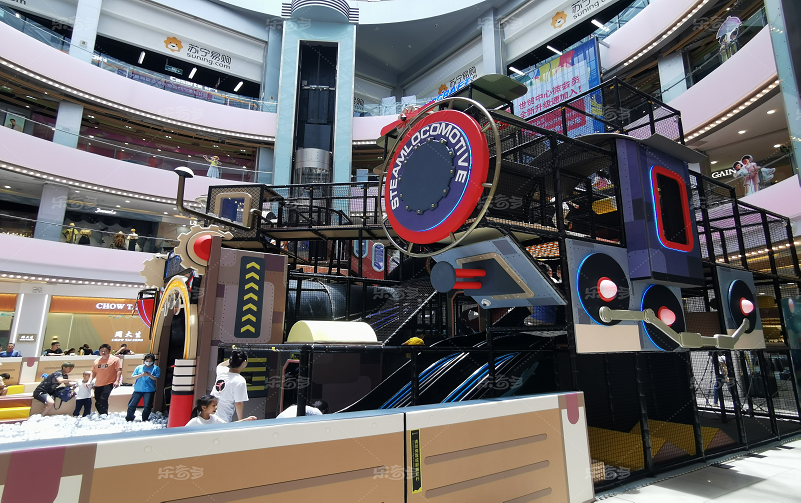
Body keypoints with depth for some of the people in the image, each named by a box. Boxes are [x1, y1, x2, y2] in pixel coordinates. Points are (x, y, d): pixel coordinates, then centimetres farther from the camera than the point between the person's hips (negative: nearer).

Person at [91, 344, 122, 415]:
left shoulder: (115, 359, -3)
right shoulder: (96, 361, 14)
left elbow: (119, 370, -9)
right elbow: (93, 373, 20)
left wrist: (117, 381, -19)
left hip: (108, 384, -6)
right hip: (98, 385, 6)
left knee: (103, 399, -21)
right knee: (97, 402, 10)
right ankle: (101, 415, 25)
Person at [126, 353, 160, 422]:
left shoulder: (156, 368, 3)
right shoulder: (139, 368, 10)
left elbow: (156, 378, -4)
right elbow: (133, 376, 5)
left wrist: (149, 375, -19)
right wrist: (141, 375, -13)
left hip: (149, 390, -2)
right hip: (138, 389, 2)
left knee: (147, 406, -3)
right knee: (131, 405, 5)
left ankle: (145, 419, 14)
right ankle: (129, 419, 23)